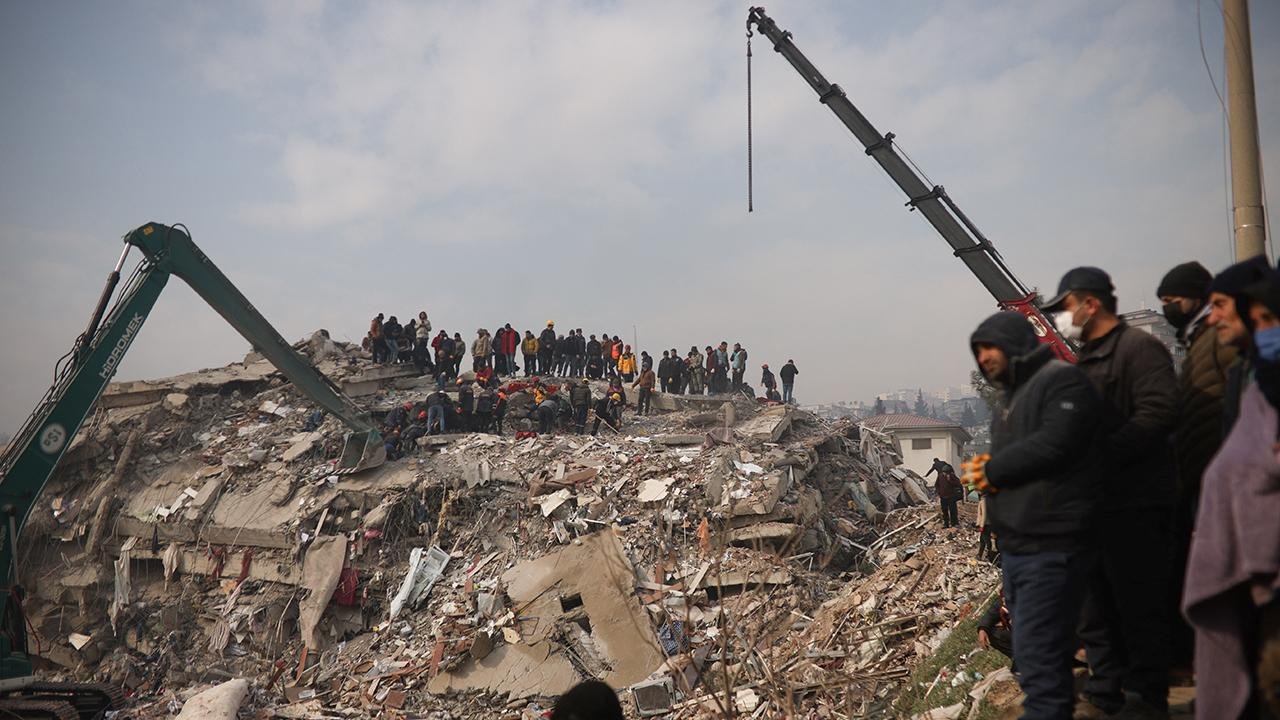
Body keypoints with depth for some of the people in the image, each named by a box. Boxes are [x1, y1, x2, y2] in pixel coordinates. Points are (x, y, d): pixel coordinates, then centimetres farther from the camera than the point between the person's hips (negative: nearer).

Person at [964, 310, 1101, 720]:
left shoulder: (1062, 381, -9)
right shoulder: (1012, 397, 20)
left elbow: (1053, 444, -23)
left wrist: (993, 470, -11)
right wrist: (988, 469, 1)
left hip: (1049, 547, -10)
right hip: (1017, 545, 10)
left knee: (1037, 654, -10)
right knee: (1032, 647, 18)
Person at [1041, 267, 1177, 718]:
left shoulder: (1139, 349, -9)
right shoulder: (1086, 359, 18)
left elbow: (1157, 414, -22)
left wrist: (1101, 457, -25)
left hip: (1135, 503, -9)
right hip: (1094, 501, 9)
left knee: (1139, 605, 1)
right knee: (1096, 605, 13)